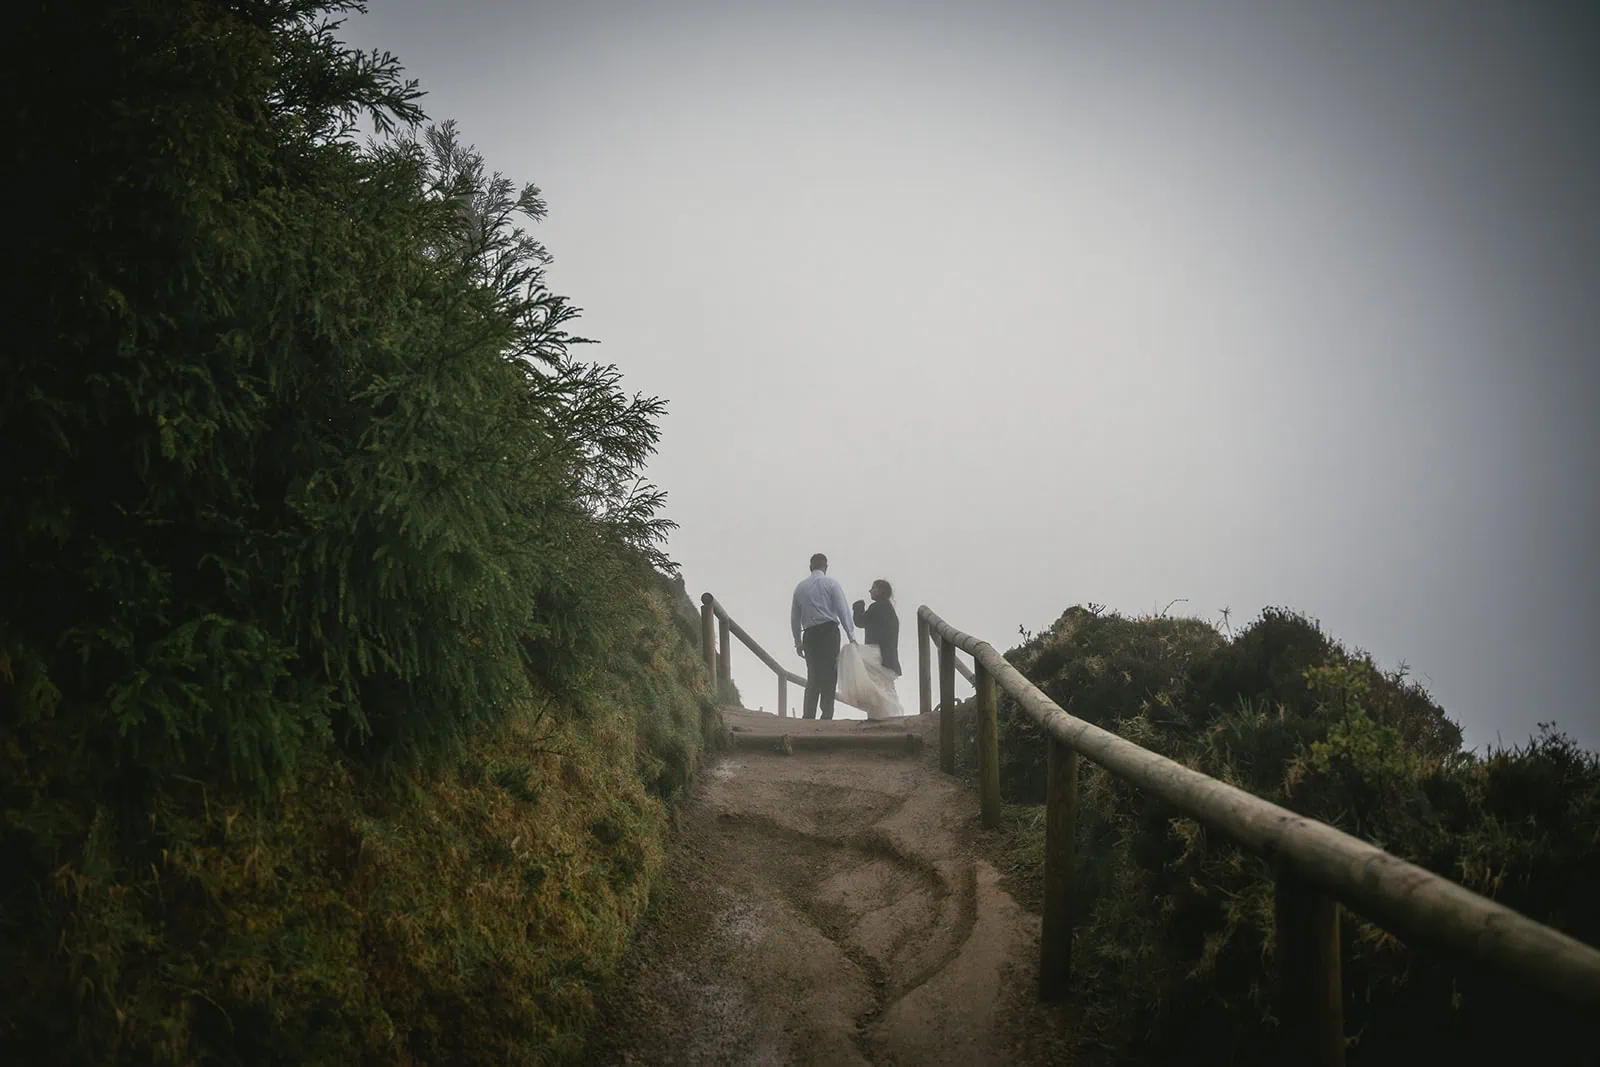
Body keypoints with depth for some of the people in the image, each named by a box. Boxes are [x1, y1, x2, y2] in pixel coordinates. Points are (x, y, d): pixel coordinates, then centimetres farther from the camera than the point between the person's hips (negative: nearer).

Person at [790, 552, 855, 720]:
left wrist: (798, 642, 21)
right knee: (829, 674, -2)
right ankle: (826, 714, -9)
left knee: (813, 677, 10)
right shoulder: (831, 584, 2)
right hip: (829, 631, -4)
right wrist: (851, 636, -5)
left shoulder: (800, 587, 13)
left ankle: (809, 716, 5)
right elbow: (843, 610, -5)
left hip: (810, 635, 4)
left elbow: (795, 617, 14)